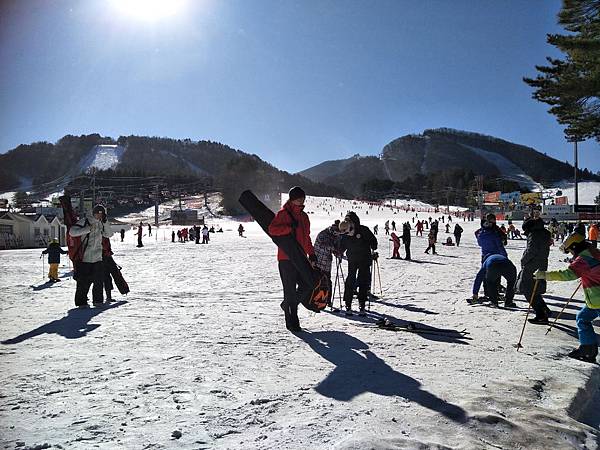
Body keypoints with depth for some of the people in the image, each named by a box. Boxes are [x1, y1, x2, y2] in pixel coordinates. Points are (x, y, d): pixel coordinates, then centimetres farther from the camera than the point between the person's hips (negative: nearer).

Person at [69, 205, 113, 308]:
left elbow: (109, 234, 11)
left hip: (98, 257, 6)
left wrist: (105, 223, -2)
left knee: (99, 280, 7)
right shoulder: (85, 221, -6)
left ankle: (98, 300, 18)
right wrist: (87, 229, -24)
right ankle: (81, 302, 7)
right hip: (85, 257, -6)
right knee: (84, 281, -3)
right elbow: (72, 232, -14)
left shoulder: (100, 224, 13)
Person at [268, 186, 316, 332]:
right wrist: (290, 227, -23)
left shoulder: (304, 216, 17)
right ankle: (292, 321, 8)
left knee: (306, 285, 6)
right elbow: (272, 229, -19)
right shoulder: (283, 214, -5)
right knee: (290, 290, -2)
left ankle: (288, 304, 30)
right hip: (286, 258, -7)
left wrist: (311, 254, 19)